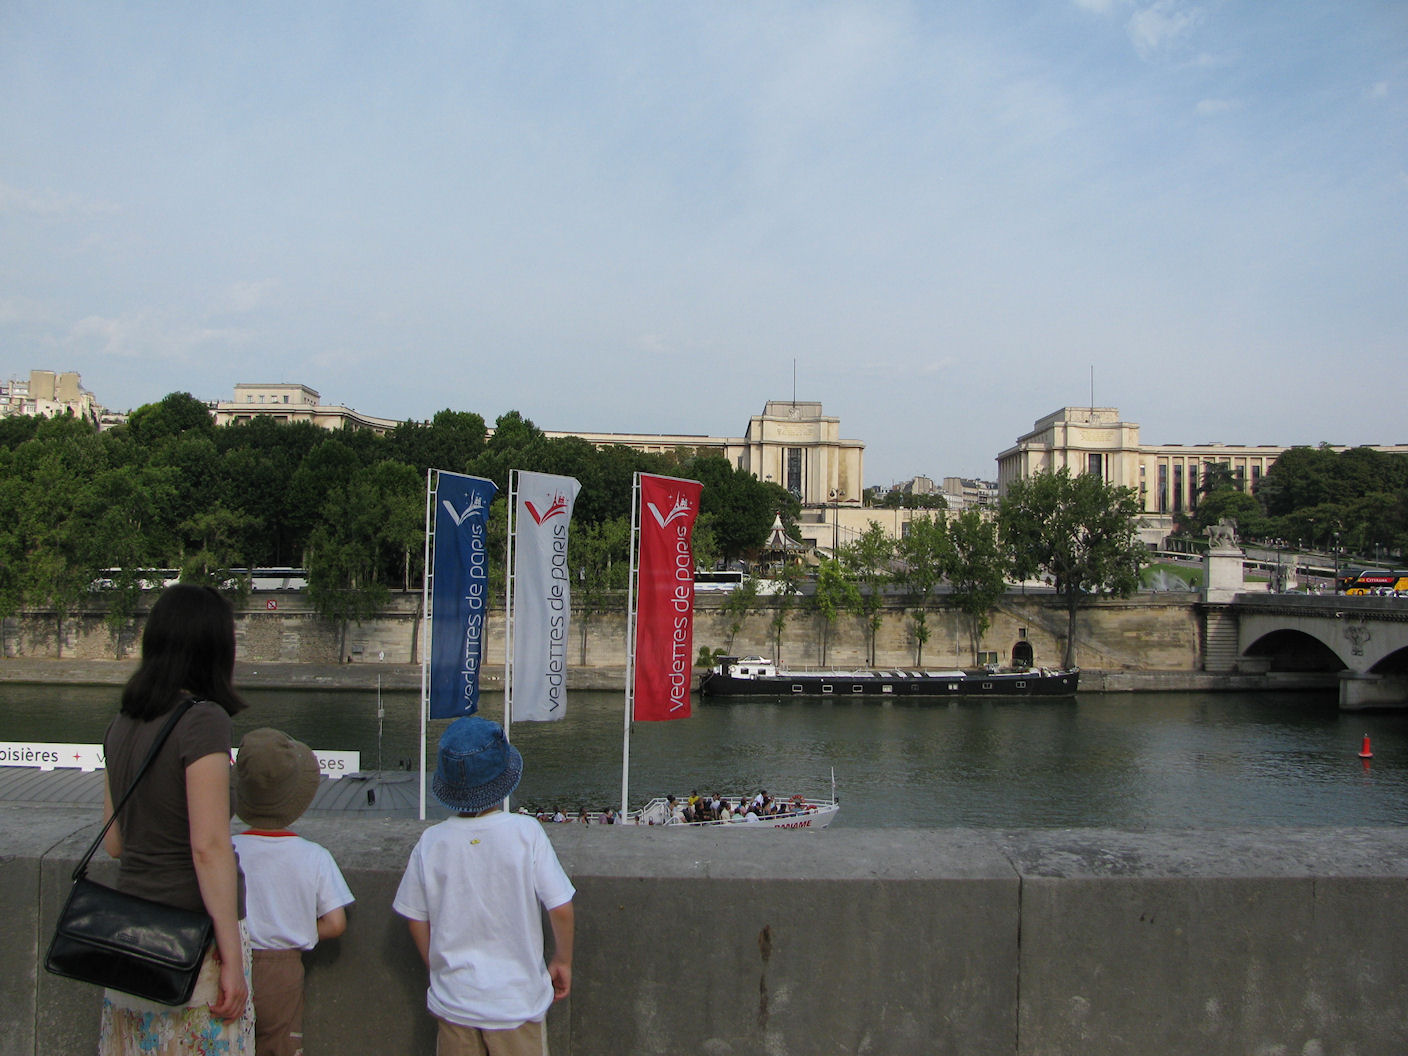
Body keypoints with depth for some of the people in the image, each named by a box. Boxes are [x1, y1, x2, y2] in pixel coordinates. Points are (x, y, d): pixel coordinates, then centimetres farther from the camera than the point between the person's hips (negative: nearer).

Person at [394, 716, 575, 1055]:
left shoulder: (431, 842, -9)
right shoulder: (526, 833, -16)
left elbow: (416, 919, 1)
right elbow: (561, 909, -14)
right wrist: (563, 961, 4)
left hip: (453, 1001, 2)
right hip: (517, 1000, -2)